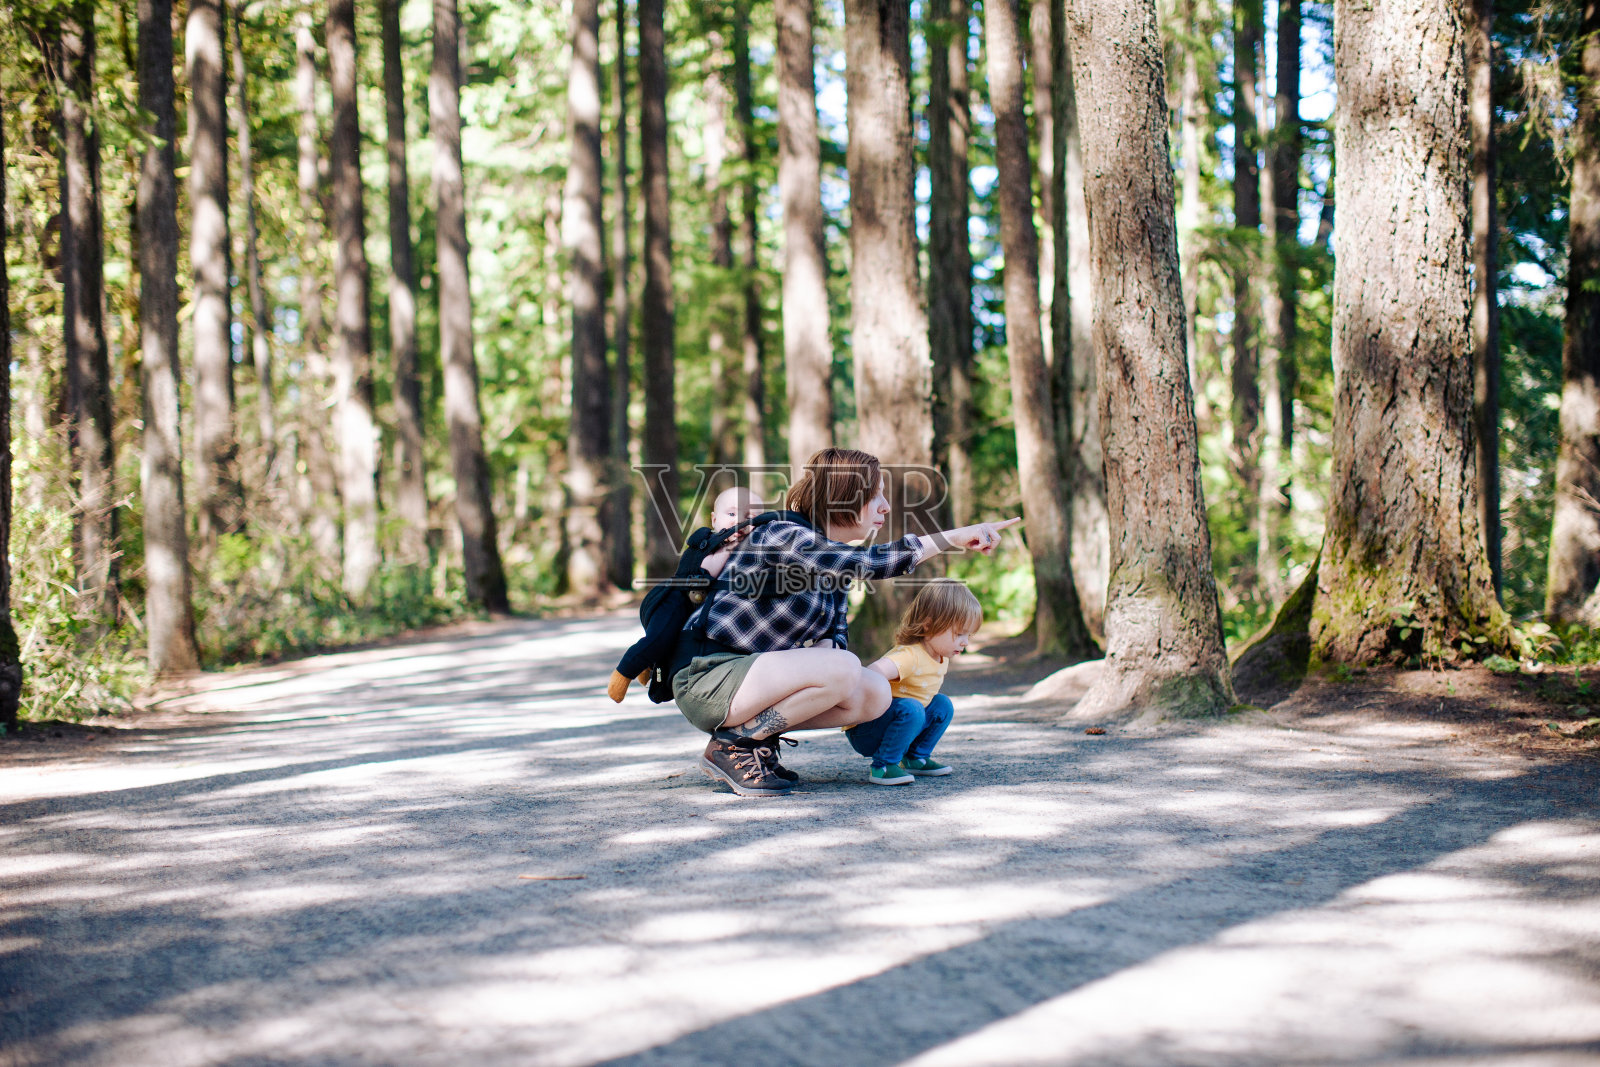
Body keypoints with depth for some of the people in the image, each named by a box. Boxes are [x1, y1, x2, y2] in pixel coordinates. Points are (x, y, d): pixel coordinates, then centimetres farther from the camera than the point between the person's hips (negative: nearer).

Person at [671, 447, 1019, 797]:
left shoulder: (833, 559, 10)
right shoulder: (784, 537, -20)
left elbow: (833, 632, 12)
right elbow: (867, 562, -34)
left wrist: (826, 649, -14)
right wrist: (953, 538, -34)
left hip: (754, 677, 9)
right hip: (707, 677, -9)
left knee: (875, 693, -5)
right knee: (843, 669, -27)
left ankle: (760, 739, 4)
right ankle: (732, 745, -14)